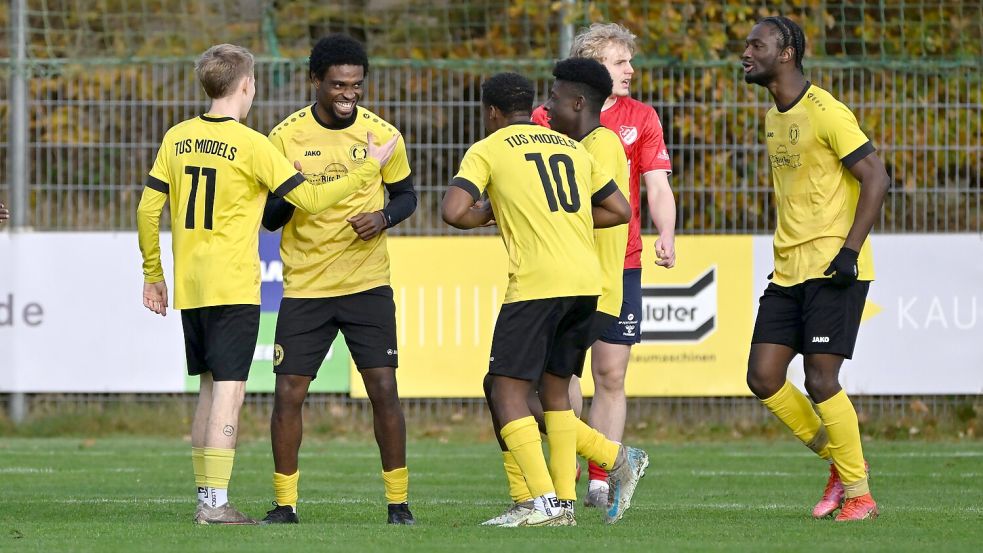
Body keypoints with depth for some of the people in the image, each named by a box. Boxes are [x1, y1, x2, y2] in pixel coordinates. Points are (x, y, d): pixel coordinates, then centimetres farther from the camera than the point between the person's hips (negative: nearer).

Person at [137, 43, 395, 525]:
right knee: (229, 389, -6)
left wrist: (153, 275, 17)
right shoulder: (252, 145, -10)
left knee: (209, 388, 16)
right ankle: (217, 503, -13)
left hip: (190, 287, 6)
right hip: (234, 287, -6)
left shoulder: (177, 138, 6)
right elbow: (310, 199, -9)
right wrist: (370, 167, 1)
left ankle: (205, 495, 19)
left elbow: (148, 210, 6)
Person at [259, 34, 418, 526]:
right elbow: (268, 217, 2)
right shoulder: (286, 136, -4)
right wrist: (288, 200, -21)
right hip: (304, 286, 0)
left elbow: (406, 194, 11)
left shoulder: (382, 134, -2)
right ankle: (285, 504, 9)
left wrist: (384, 217, -11)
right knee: (288, 393, -3)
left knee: (383, 389, -6)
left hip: (368, 284, 0)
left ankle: (398, 503, 4)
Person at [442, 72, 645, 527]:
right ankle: (564, 502, 11)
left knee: (507, 392, -3)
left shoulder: (487, 151, 4)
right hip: (587, 283, 6)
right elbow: (620, 211, 21)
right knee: (555, 387, 17)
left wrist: (485, 214, 11)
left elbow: (454, 212, -10)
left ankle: (544, 504, -14)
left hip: (536, 284, -6)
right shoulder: (572, 148, 20)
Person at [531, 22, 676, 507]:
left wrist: (665, 235, -16)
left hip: (620, 262, 2)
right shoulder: (547, 118, 2)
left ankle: (600, 482, 7)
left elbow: (657, 186, 2)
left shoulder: (640, 118, 8)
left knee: (611, 375, 1)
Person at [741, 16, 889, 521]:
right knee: (763, 377, 1)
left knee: (820, 381, -10)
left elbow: (875, 179, -15)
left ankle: (859, 493, 3)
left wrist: (849, 251, -20)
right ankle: (839, 462, 16)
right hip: (788, 271, 8)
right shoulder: (773, 118, 14)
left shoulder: (825, 113, -13)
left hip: (833, 269, -8)